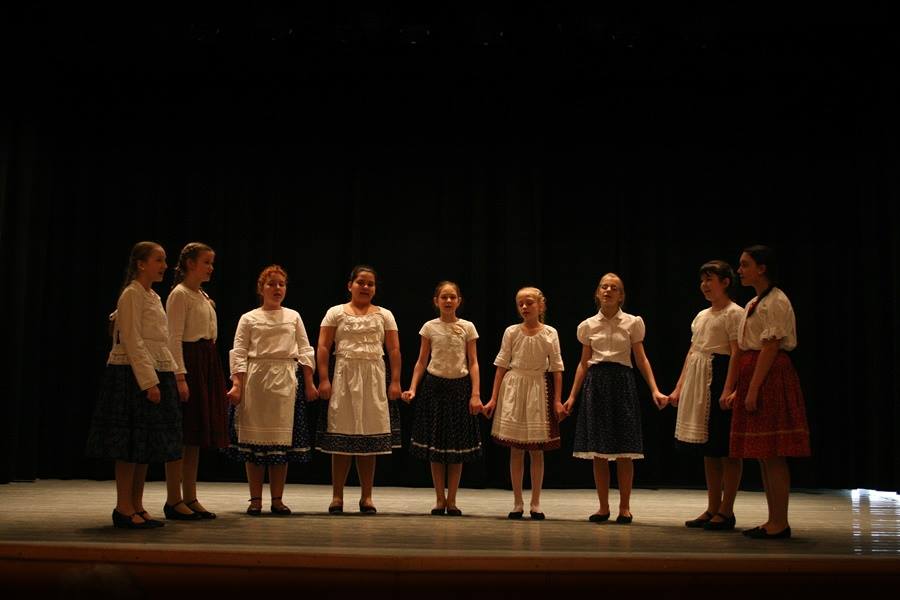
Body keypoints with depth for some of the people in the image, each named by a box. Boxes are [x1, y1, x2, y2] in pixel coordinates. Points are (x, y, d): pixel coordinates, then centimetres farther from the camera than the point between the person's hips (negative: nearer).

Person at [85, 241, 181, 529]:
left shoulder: (154, 297, 18)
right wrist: (149, 382, -21)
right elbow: (133, 342, -16)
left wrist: (169, 377, 14)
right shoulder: (132, 294, -9)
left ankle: (137, 507, 14)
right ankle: (123, 508, 0)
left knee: (147, 443, 8)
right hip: (134, 375, -9)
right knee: (131, 441, -6)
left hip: (156, 373, 9)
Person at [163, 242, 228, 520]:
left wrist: (212, 372, 17)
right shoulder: (179, 294, -7)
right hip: (189, 362, -9)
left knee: (196, 435, 9)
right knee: (181, 433, -6)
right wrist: (180, 376, -21)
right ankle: (173, 500, -1)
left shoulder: (204, 297, 19)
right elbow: (175, 338, -14)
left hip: (208, 364, 9)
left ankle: (190, 498, 13)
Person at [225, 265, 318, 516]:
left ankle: (277, 499, 10)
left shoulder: (293, 317, 14)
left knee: (282, 439, 2)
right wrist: (237, 384, -9)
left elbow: (305, 350, 11)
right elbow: (238, 353, 2)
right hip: (255, 381, -1)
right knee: (254, 438, 0)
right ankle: (255, 499, 8)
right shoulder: (249, 319, 8)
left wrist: (309, 383, 3)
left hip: (285, 381, 2)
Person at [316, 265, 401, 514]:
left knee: (370, 437, 3)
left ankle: (366, 496, 12)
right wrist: (324, 379, -10)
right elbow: (323, 347, 0)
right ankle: (337, 496, 8)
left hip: (374, 379, 2)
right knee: (341, 437, -1)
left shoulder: (384, 315, 11)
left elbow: (394, 350, 6)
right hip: (344, 377, -1)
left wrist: (395, 381, -3)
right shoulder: (336, 312, 6)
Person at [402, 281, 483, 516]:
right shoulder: (430, 327, 2)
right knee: (435, 443, 4)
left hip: (460, 386, 0)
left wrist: (475, 394, -8)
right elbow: (421, 361, 5)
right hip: (434, 385, 0)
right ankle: (440, 499, 14)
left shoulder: (467, 327, 1)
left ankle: (451, 499, 13)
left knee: (458, 444, 3)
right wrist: (412, 388, -6)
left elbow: (473, 363, 0)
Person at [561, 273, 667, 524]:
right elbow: (584, 363, 12)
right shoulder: (588, 326, 8)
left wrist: (655, 390, -9)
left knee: (623, 450, -2)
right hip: (596, 383, 2)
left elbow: (641, 359, 3)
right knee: (598, 451, 4)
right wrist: (572, 397, 9)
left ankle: (625, 507, 9)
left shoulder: (632, 323, 1)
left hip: (622, 382, -2)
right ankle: (603, 507, 13)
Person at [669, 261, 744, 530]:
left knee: (725, 447, -4)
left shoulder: (734, 313, -6)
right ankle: (712, 508, 16)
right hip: (697, 382, 8)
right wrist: (679, 388, 14)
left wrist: (728, 390, -23)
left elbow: (736, 354, -14)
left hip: (719, 377, -8)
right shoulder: (701, 315, 18)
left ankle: (726, 511, 2)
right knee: (708, 449, 10)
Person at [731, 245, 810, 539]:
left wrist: (753, 389, -20)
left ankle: (780, 523, -2)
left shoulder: (776, 301, -11)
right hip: (753, 375, 10)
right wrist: (741, 388, 15)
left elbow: (770, 348, -17)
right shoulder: (754, 303, 18)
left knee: (772, 454, -7)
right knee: (763, 454, 10)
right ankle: (774, 520, 16)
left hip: (770, 377, -10)